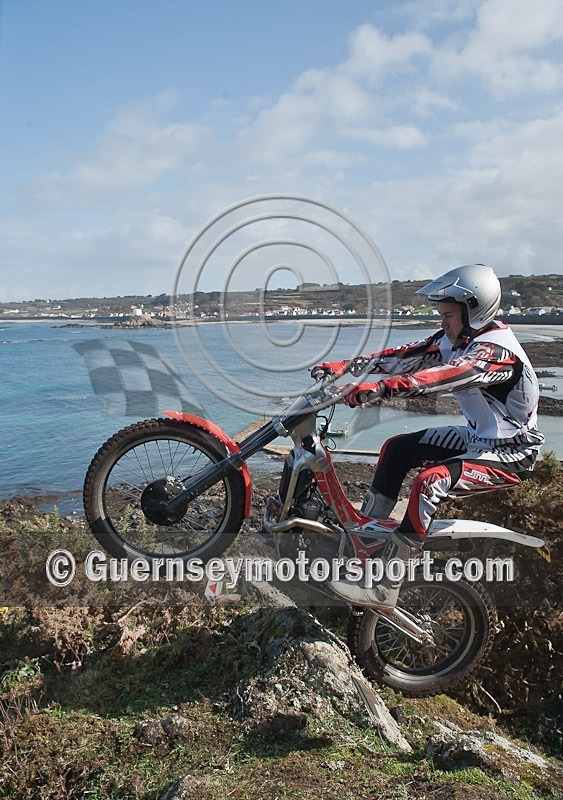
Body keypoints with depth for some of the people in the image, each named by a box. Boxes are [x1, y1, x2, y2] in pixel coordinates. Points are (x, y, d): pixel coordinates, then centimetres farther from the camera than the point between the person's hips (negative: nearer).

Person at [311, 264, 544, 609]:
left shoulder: (497, 350, -26)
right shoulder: (459, 338, 2)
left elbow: (445, 375, -43)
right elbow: (409, 356, -2)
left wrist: (381, 388, -54)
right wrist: (345, 366, -9)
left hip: (512, 454, -10)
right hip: (479, 437, 10)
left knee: (430, 482, -30)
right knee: (398, 447, 7)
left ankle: (384, 588, -24)